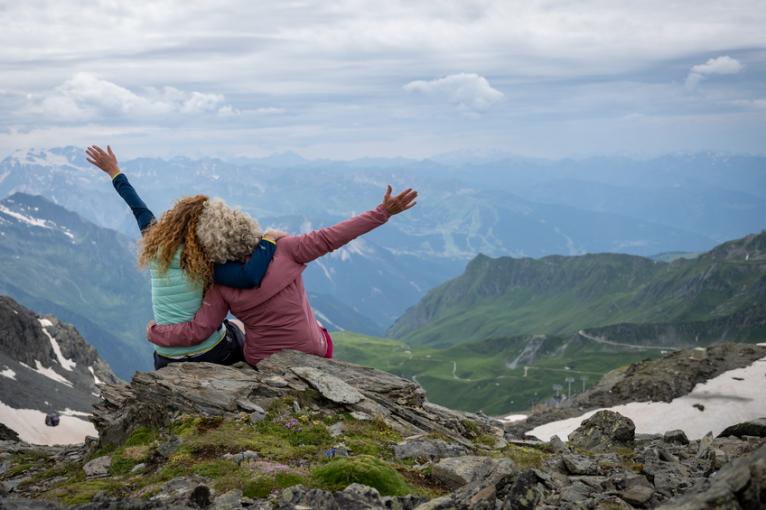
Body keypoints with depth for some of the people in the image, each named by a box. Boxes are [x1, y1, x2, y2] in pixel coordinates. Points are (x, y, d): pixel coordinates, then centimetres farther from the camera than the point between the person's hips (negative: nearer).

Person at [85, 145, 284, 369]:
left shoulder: (156, 246, -4)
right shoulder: (205, 263, -20)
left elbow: (139, 209, 10)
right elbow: (250, 277, -35)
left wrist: (115, 172, 25)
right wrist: (268, 239, -22)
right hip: (213, 353, -4)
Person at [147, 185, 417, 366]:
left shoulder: (221, 286, -12)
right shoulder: (284, 250, -19)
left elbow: (196, 330, -14)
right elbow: (330, 238, -21)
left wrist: (154, 333, 4)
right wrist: (382, 212, -18)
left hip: (261, 361, 3)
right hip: (312, 352, -2)